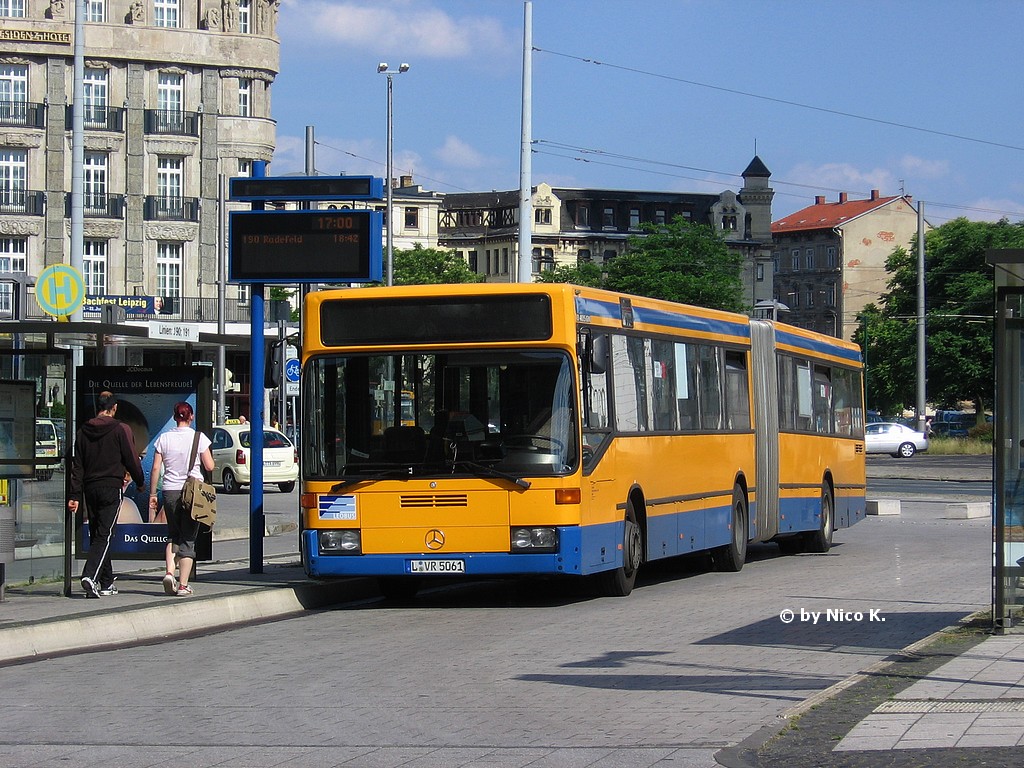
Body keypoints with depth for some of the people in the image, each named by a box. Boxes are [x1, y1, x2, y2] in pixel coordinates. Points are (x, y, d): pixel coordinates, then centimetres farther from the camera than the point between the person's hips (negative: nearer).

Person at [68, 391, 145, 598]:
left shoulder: (83, 431, 9)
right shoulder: (120, 429, -5)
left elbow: (77, 465, 8)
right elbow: (132, 460, -4)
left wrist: (75, 495, 8)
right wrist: (140, 481, 13)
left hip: (90, 488, 5)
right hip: (112, 488, -5)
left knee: (96, 534, 12)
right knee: (104, 535, -8)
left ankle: (107, 583, 15)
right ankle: (90, 576, -25)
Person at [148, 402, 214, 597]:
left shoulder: (164, 438, 1)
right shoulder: (199, 438, -4)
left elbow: (156, 468, 1)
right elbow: (210, 466, -3)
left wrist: (152, 494, 8)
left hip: (170, 491, 2)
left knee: (173, 534, 19)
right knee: (188, 538, 4)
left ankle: (169, 572, -2)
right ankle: (183, 585, 1)